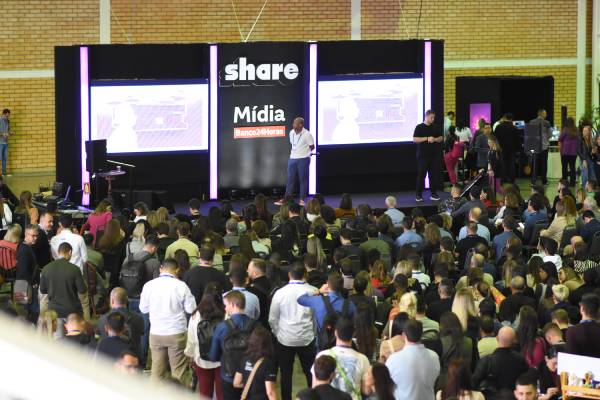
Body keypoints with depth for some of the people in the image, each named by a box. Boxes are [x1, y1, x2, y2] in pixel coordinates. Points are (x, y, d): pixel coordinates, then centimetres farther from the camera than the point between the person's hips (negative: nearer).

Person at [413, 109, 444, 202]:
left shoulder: (435, 127, 12)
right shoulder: (419, 127, -2)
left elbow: (441, 138, 14)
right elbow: (415, 139, -9)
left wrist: (434, 139, -7)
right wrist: (427, 139, -16)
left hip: (434, 155, 4)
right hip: (423, 155, -4)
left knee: (434, 174, 3)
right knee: (421, 174, -3)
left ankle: (434, 193, 9)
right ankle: (418, 195, 2)